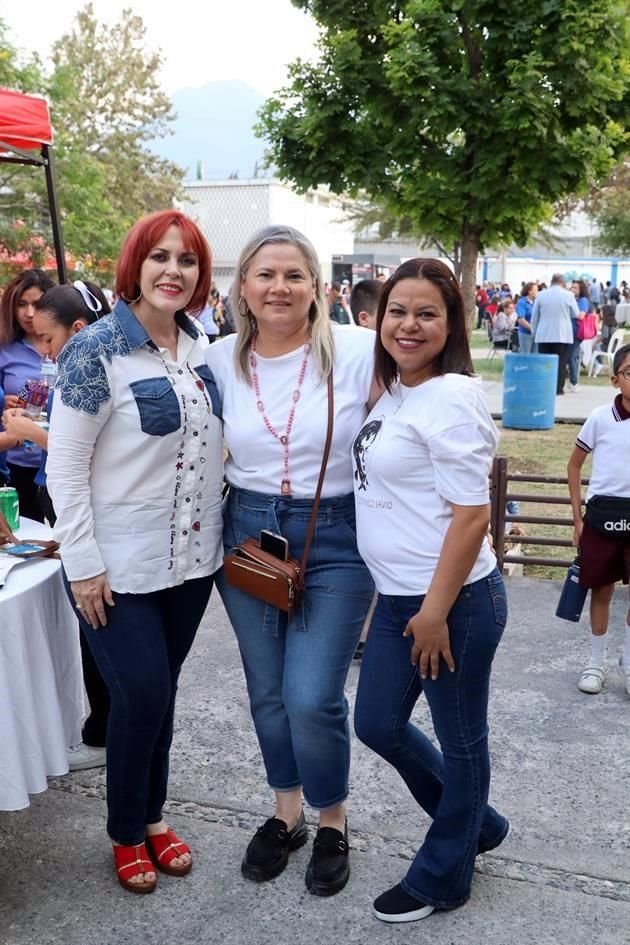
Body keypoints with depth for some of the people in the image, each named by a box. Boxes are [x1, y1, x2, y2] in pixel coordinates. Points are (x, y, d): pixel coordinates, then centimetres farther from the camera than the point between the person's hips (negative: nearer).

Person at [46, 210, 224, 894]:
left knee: (162, 690, 16)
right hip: (120, 566, -5)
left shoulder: (200, 345, 4)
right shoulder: (96, 350, -15)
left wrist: (224, 530, 12)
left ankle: (153, 814, 36)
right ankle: (126, 833, 25)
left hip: (191, 557, 6)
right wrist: (83, 566, -15)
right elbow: (63, 466, -14)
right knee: (141, 695, 0)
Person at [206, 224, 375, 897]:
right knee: (267, 693, 15)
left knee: (312, 700, -6)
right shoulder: (220, 361, -1)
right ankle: (286, 813, 40)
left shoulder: (358, 352, -11)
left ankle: (332, 822, 24)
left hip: (336, 540, -4)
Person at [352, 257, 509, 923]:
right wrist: (405, 601, 16)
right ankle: (474, 823, 41)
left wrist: (436, 611, -19)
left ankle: (442, 878, 33)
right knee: (378, 724, 18)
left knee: (459, 737, 11)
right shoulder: (393, 392, 8)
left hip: (454, 599, -9)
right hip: (397, 596, 9)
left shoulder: (451, 398, -18)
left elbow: (471, 516, -21)